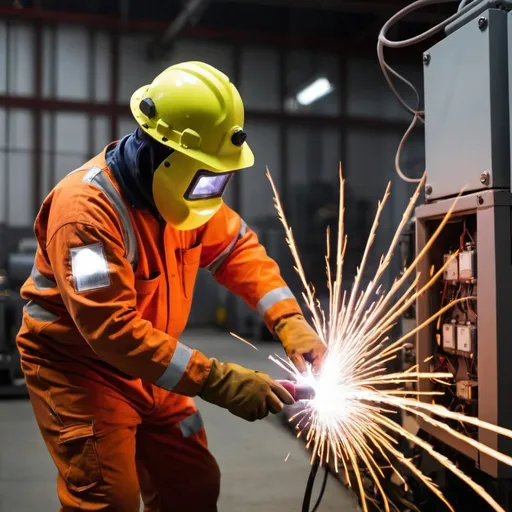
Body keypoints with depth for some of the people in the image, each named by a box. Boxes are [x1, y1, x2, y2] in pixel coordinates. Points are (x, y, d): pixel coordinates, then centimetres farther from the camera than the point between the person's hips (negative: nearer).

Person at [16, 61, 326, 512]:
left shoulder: (183, 184, -6)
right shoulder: (86, 207, -30)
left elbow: (238, 250, -1)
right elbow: (112, 328, -36)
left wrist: (291, 323, -17)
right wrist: (219, 382, -38)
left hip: (151, 366, 7)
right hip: (77, 366, -7)